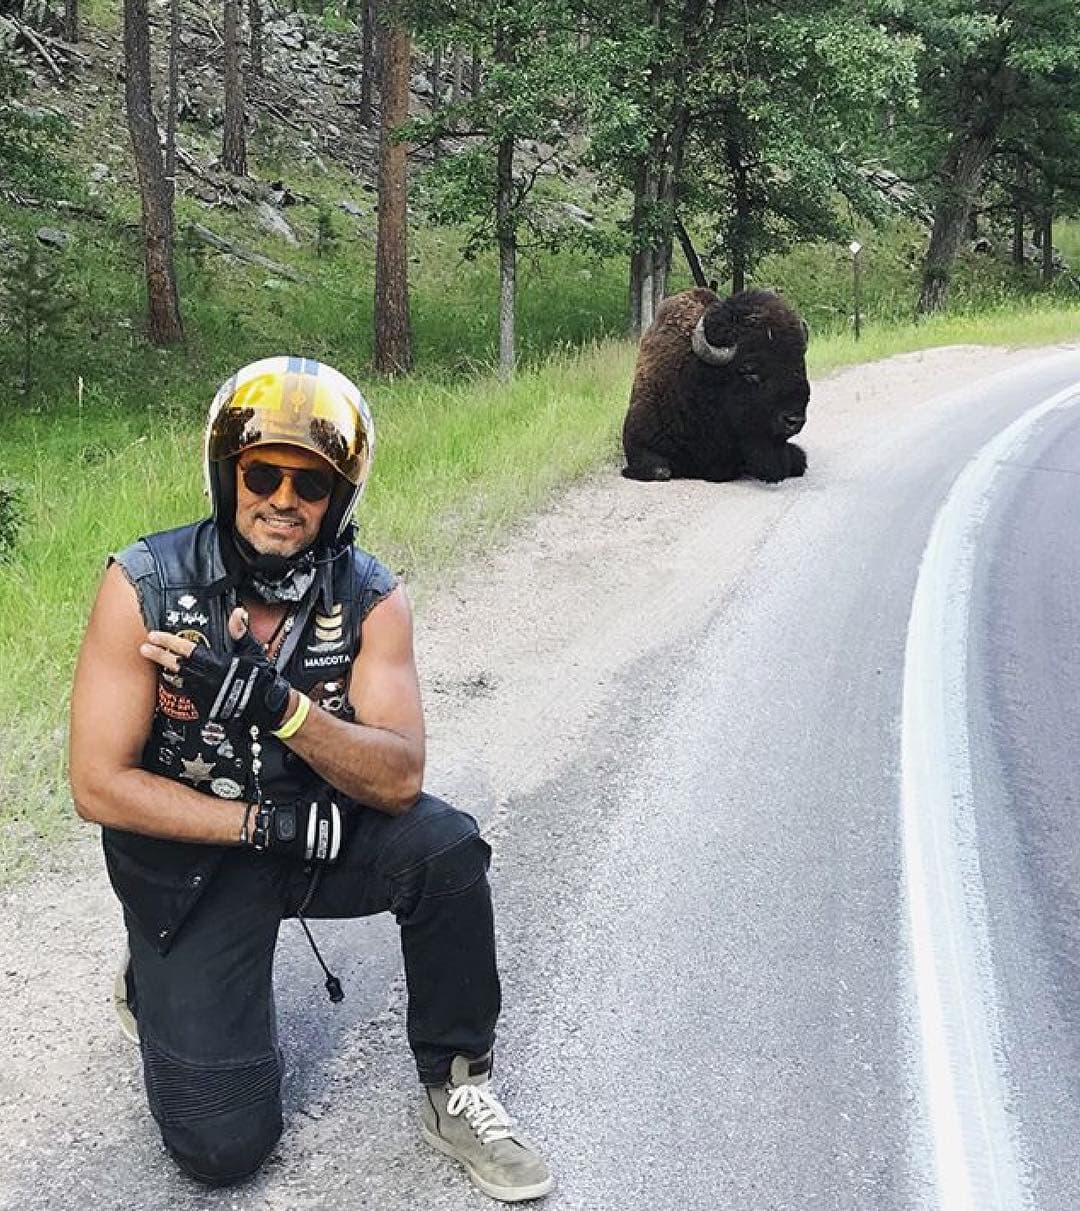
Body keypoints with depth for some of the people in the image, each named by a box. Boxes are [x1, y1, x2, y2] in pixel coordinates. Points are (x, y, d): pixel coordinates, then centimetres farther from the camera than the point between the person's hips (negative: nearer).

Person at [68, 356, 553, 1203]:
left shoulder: (371, 599, -13)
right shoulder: (146, 586, -19)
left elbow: (399, 778, -22)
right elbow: (99, 785, -18)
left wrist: (279, 705, -38)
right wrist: (264, 824, -23)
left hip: (317, 830, 2)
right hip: (184, 855, -2)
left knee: (445, 845, -28)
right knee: (224, 1143, -9)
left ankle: (457, 1092, -7)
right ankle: (164, 981, 23)